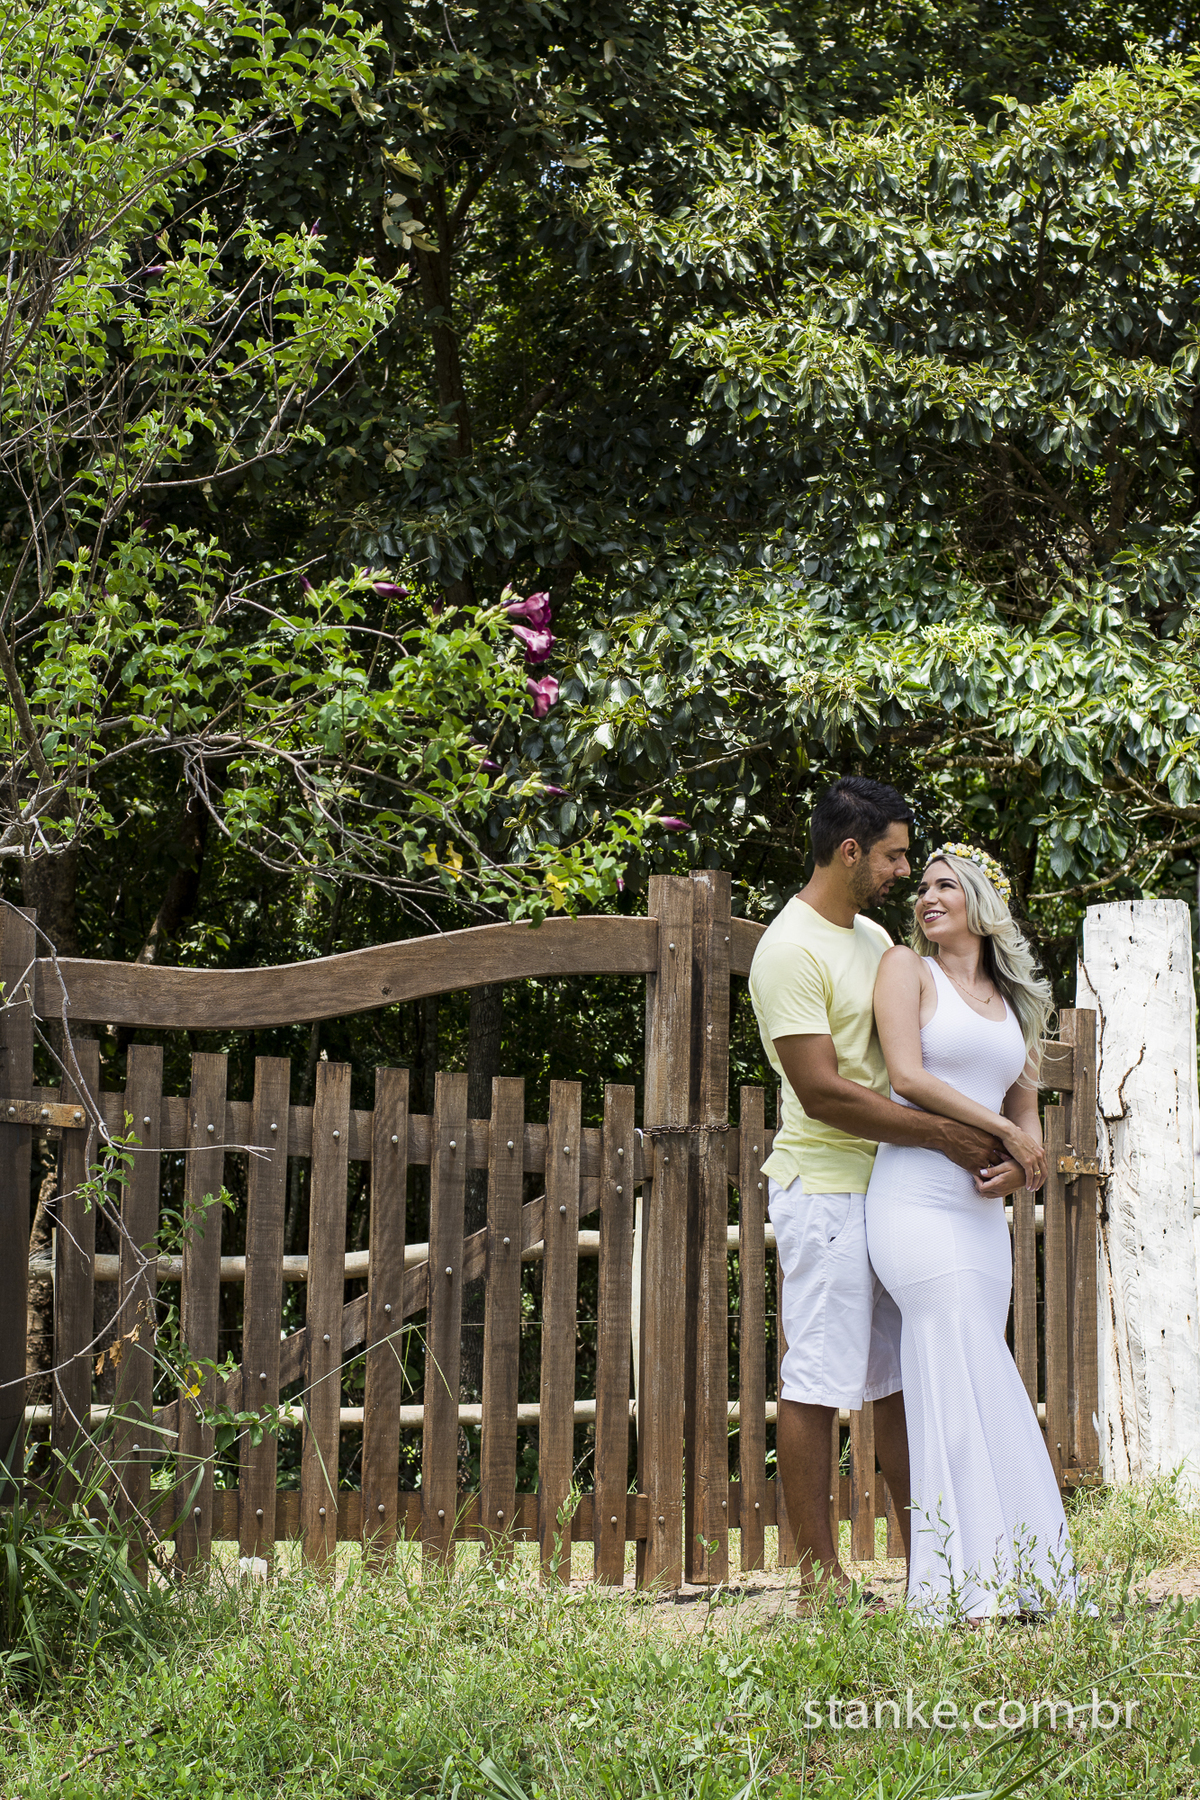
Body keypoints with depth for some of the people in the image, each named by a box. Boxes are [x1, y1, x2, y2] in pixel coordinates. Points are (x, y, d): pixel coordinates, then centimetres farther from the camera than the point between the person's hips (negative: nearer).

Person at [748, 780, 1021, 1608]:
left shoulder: (874, 937, 16)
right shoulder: (790, 950, -13)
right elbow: (822, 1091, -19)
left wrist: (996, 1145, 3)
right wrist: (942, 1134, -17)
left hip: (893, 1188, 9)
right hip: (826, 1188, -9)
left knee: (904, 1377, 11)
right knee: (817, 1383, -3)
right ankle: (819, 1577, 4)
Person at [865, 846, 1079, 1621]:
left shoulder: (1014, 998, 20)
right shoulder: (907, 967, 4)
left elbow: (1026, 1111, 19)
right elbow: (907, 1075, -8)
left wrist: (1019, 1163, -3)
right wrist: (1003, 1131, -7)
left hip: (982, 1209, 5)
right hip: (916, 1200, -5)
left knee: (962, 1389, 6)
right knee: (971, 1384, -9)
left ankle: (1016, 1574, 8)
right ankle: (970, 1586, -4)